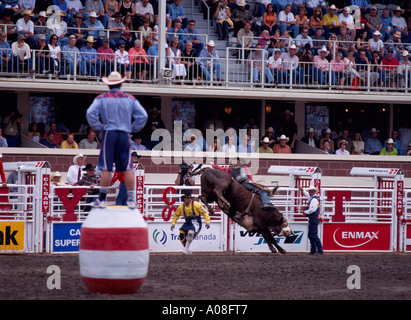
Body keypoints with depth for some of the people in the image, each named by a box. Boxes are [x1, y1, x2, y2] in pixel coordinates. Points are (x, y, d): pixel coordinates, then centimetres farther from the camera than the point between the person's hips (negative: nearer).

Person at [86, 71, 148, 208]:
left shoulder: (102, 98, 2)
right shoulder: (130, 99, 7)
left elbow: (91, 113, -10)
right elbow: (143, 116, 3)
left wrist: (99, 127, 1)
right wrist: (133, 128, 11)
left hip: (108, 134, -1)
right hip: (124, 135, 1)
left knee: (106, 168, 0)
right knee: (127, 168, 3)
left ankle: (102, 199, 1)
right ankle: (131, 200, 2)